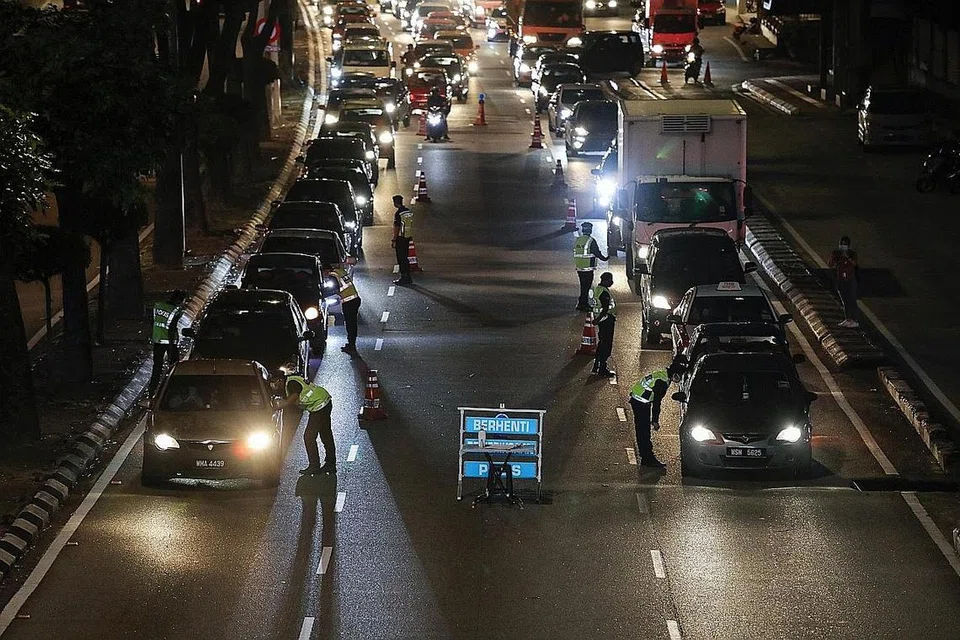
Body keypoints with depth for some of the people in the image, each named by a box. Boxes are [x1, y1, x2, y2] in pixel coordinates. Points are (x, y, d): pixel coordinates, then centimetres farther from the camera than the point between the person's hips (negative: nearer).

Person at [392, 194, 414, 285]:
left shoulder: (398, 213, -17)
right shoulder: (409, 212, 8)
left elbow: (397, 228, -17)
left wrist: (393, 240, -12)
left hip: (400, 238, -8)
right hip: (408, 237, 8)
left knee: (401, 259, -1)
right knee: (405, 258, 15)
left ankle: (403, 278, 1)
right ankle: (408, 278, 17)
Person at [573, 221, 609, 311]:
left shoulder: (577, 240, 7)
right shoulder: (591, 241, -14)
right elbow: (597, 253, -11)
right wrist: (605, 258, 4)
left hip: (579, 268, 7)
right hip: (588, 268, -7)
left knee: (583, 286, 16)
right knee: (586, 287, -2)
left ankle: (584, 304, 22)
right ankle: (581, 305, -4)